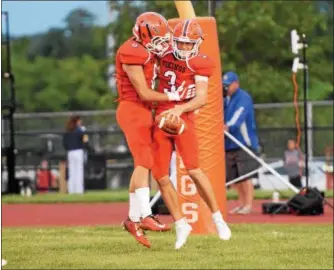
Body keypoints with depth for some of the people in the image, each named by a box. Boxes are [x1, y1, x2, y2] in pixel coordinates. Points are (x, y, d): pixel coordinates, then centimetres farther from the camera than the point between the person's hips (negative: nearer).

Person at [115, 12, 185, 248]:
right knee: (144, 162, -18)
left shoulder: (147, 52, 13)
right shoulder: (132, 55, -17)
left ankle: (133, 218, 14)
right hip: (132, 110, -10)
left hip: (143, 112, 10)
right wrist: (173, 97, -8)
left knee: (143, 164, 10)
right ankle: (145, 216, -25)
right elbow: (144, 93, -17)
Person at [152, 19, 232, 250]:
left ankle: (218, 218, -3)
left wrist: (180, 109, -29)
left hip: (183, 118, -5)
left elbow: (202, 98, -15)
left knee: (193, 169, -18)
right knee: (161, 176, 0)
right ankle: (181, 225, 12)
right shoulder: (166, 55, 7)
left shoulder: (200, 64, -6)